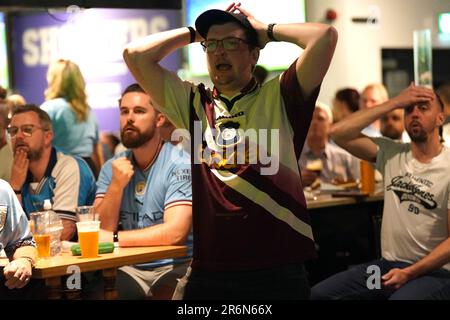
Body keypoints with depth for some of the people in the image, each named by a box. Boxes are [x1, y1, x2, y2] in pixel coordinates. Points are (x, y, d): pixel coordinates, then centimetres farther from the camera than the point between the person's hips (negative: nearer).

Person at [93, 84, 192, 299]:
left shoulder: (180, 165, -9)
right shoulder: (112, 168, 6)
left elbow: (175, 232, -20)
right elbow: (101, 231, 0)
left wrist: (113, 239, -16)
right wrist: (116, 185, -14)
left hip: (174, 266, -4)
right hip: (129, 268, 4)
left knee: (165, 292, -33)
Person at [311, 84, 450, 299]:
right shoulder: (391, 154, 6)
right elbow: (339, 133, -5)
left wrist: (409, 273, -20)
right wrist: (394, 102, -4)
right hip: (389, 264, 5)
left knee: (400, 296, -36)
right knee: (318, 294, -10)